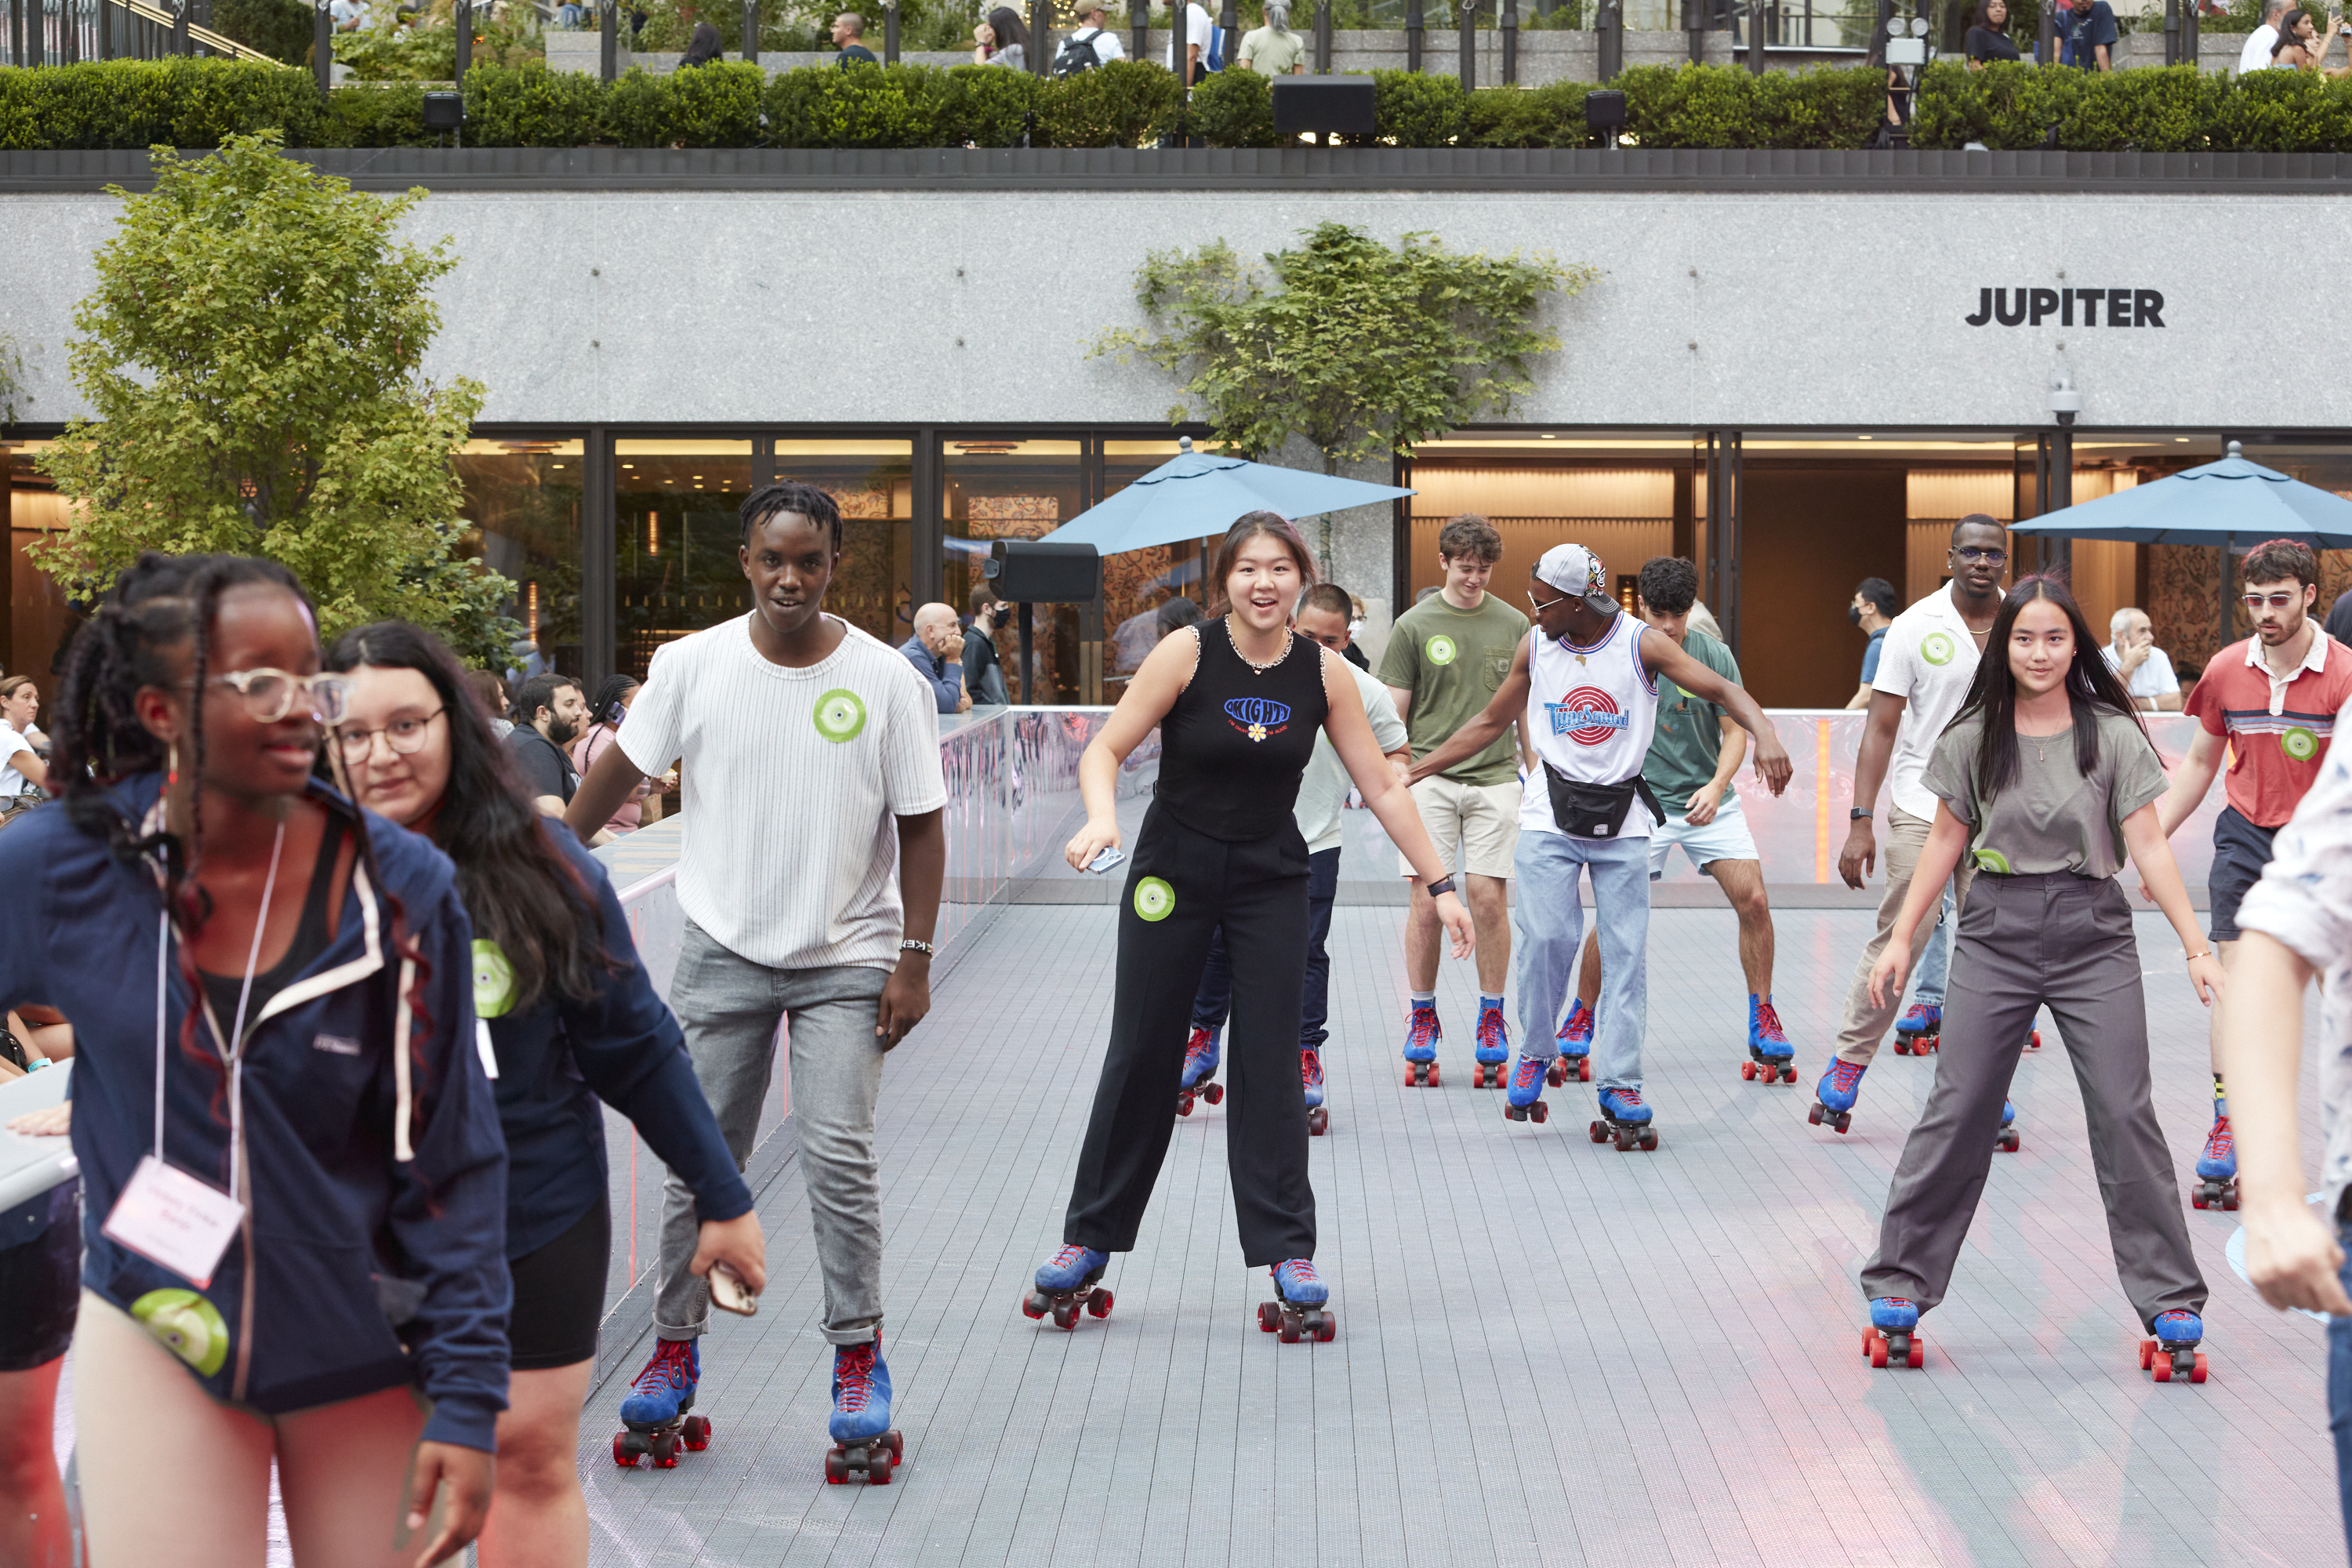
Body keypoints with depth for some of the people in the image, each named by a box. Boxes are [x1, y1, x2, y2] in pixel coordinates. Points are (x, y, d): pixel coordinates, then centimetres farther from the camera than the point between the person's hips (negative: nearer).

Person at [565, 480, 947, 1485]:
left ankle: (858, 1358, 5)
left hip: (845, 958, -1)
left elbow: (920, 827, -3)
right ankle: (675, 1346, 21)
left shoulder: (885, 679, -8)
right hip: (723, 950, 2)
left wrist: (915, 959, -6)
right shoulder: (693, 666, -4)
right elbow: (621, 771, 10)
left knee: (839, 1155, -10)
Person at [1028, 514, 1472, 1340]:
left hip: (1271, 878, 1)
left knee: (1271, 1063, -1)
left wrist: (1439, 884, -2)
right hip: (1173, 870, -1)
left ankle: (1287, 1253, 6)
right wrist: (1102, 817, -32)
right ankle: (1090, 1240, 19)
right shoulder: (1187, 653, -13)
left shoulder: (1324, 673, -5)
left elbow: (1383, 788, 0)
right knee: (1141, 1055, 5)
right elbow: (1104, 750, -12)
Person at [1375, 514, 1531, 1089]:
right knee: (1427, 901, -3)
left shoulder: (1514, 625, 8)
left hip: (1495, 778, 1)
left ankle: (1492, 1019, 11)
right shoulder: (1414, 626, 2)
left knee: (1489, 899, -2)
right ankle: (1422, 1017, 11)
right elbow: (1394, 712, 5)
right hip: (1430, 778, -1)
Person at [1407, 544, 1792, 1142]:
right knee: (1546, 936, -12)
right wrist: (1410, 772, 10)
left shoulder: (1643, 645, -8)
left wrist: (1765, 736, -31)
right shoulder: (1535, 647, 1)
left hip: (1621, 822, -1)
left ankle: (1620, 1087, 3)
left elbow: (1724, 691, -11)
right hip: (1550, 817, 1)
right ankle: (1535, 1055, 10)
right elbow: (1491, 722, 12)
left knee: (1626, 952, -3)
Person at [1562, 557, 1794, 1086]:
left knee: (1753, 900, -8)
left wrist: (1716, 788, -16)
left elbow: (1735, 731, -1)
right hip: (1642, 802, -2)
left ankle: (1764, 1022, 9)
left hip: (1710, 800, 2)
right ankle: (1580, 1022, 12)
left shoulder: (1714, 655, -5)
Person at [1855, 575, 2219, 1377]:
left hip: (2093, 934, -1)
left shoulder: (2114, 736, -1)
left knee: (2124, 1114, -3)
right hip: (1996, 932, 1)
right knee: (1958, 1111, 0)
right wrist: (1900, 938, 6)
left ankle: (2171, 1301, 6)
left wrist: (2198, 948, -9)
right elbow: (1946, 840, 9)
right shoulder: (1973, 737, 3)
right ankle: (1900, 1285, 9)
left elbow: (2149, 845, -3)